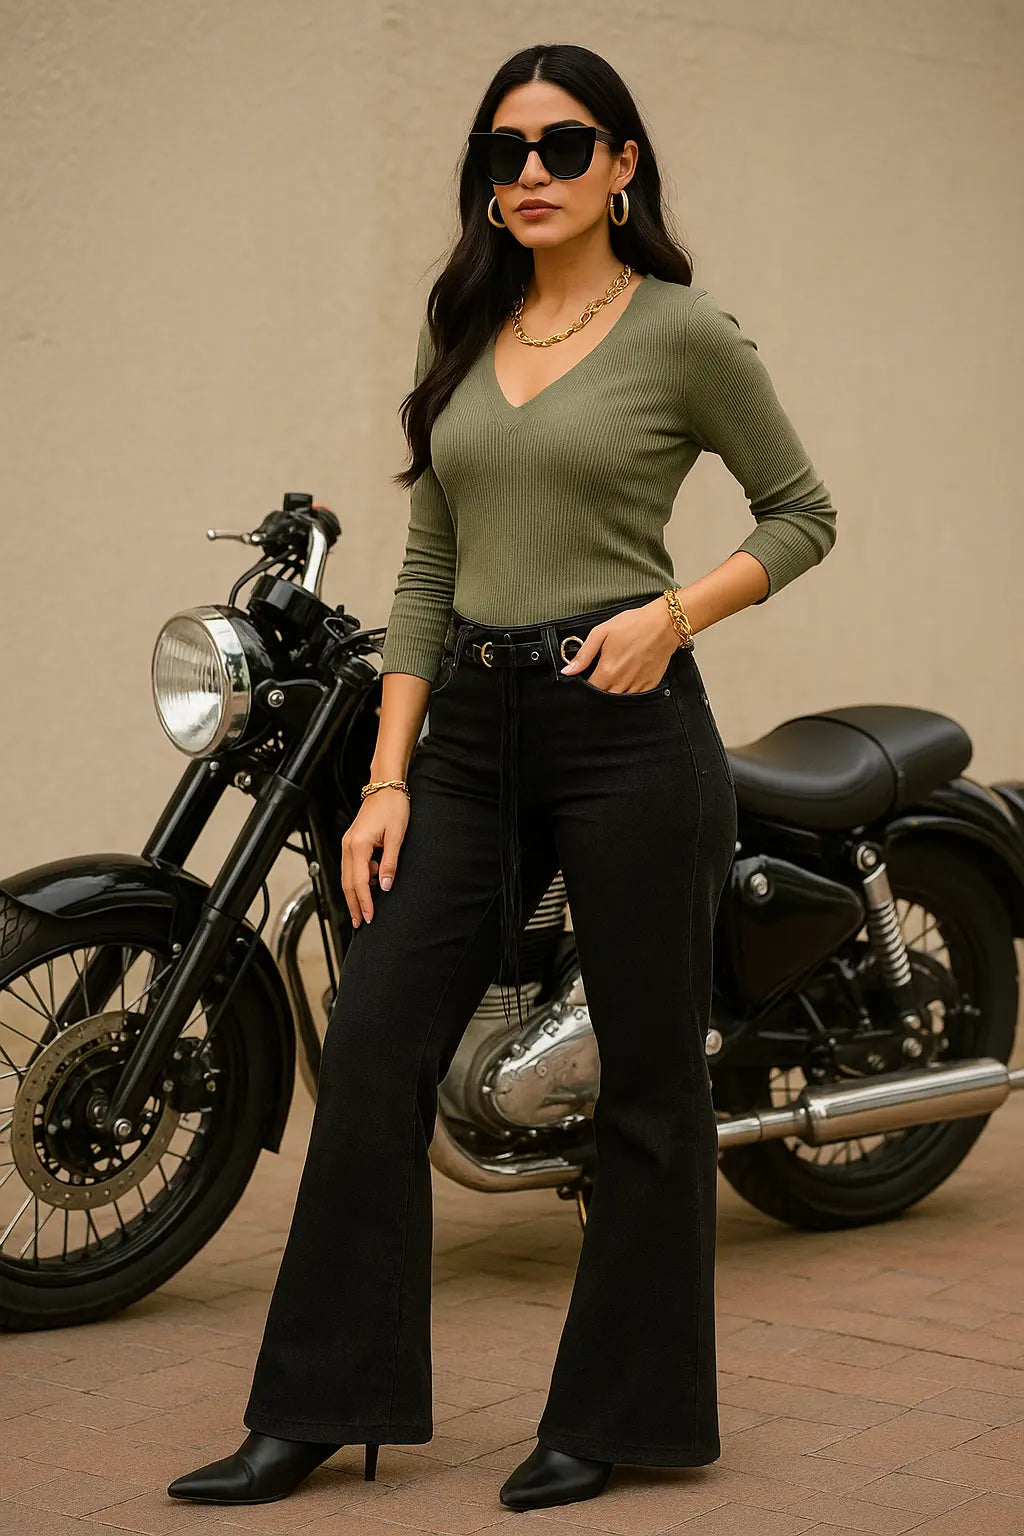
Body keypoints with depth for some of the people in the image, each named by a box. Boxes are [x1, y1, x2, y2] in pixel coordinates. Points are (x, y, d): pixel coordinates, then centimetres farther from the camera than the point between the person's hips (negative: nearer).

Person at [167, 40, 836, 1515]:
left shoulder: (685, 331, -3)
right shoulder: (463, 337, 12)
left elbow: (803, 513, 5)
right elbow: (428, 567, 11)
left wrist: (672, 613, -12)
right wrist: (388, 777, 4)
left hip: (625, 727, -5)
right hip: (471, 732, 5)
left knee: (646, 1079, 4)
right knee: (373, 1050, 1)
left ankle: (622, 1414, 18)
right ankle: (316, 1407, 10)